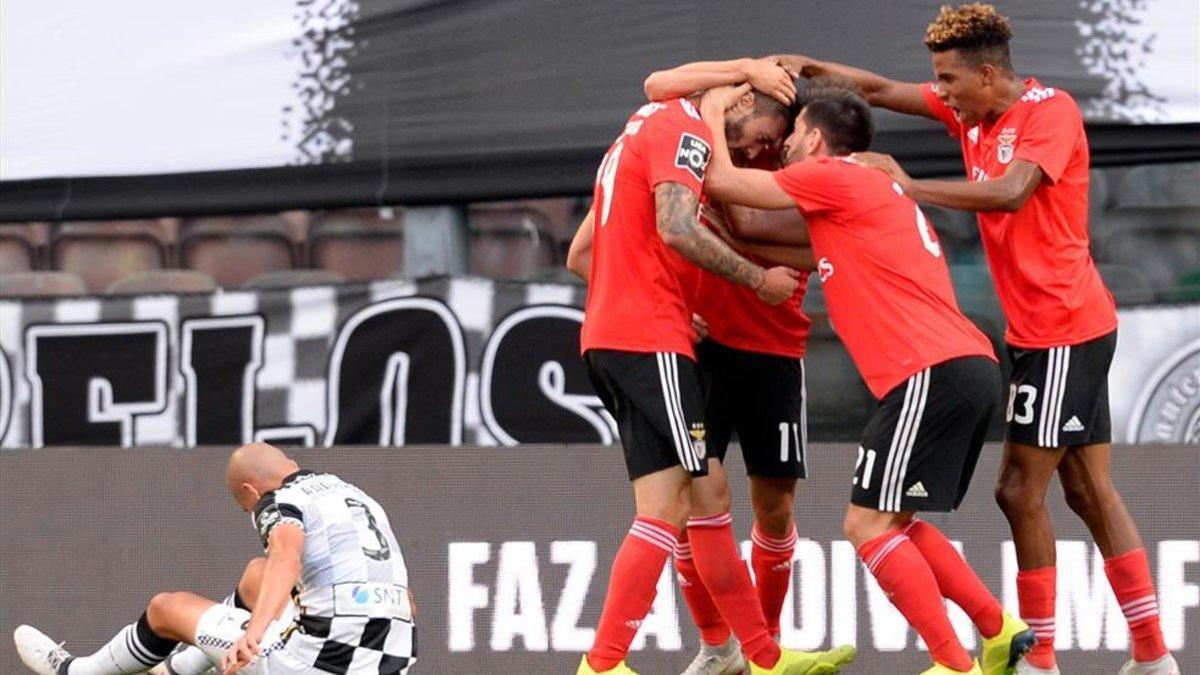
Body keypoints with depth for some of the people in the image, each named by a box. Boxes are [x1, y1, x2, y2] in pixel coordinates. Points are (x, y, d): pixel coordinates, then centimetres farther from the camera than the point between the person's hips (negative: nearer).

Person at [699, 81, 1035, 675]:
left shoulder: (832, 176, 0)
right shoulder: (874, 190, 27)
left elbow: (722, 181, 1)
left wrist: (713, 113, 15)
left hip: (933, 374, -10)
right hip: (970, 366, 10)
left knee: (870, 524, -8)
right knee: (893, 523, 18)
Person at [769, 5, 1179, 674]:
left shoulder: (1051, 110, -14)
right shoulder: (970, 111, 10)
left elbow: (1010, 192, -28)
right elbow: (886, 91, 11)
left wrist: (911, 188, -25)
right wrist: (812, 68, -4)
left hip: (1064, 329, -9)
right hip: (1042, 332, 9)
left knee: (1021, 491, -7)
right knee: (1091, 493, 8)